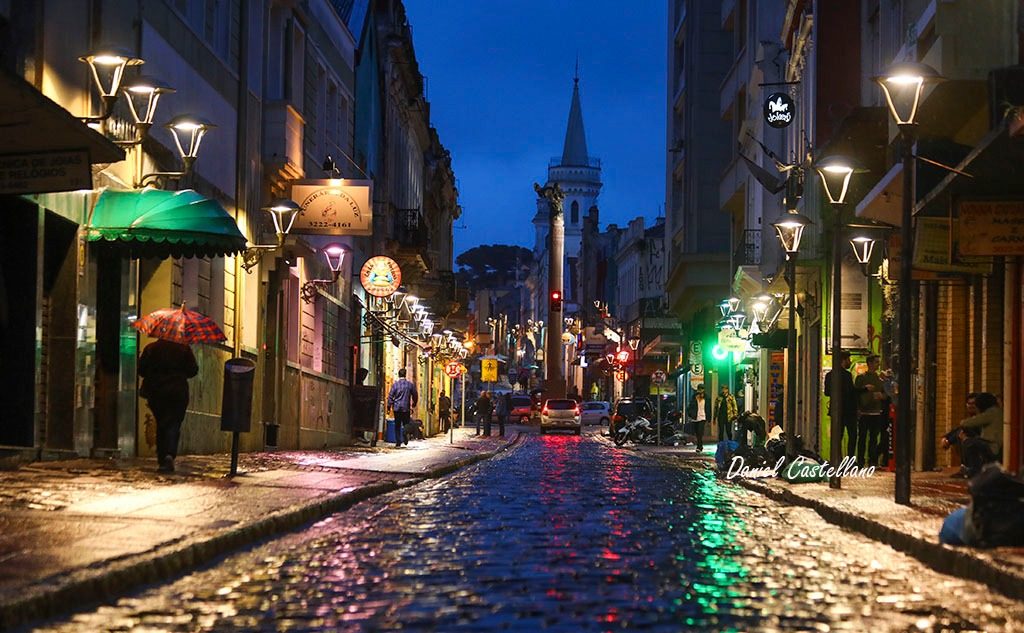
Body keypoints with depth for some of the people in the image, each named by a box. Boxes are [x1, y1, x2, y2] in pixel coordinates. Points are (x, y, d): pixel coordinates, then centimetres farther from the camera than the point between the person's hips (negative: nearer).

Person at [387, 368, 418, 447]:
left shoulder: (395, 384, -5)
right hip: (406, 408, 0)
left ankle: (398, 442, 4)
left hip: (397, 408, 0)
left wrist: (389, 406, 6)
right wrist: (414, 404, 26)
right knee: (406, 424, 12)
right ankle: (405, 433, -19)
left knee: (397, 426, 8)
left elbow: (390, 396, -4)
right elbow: (415, 395, 9)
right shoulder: (410, 384, 0)